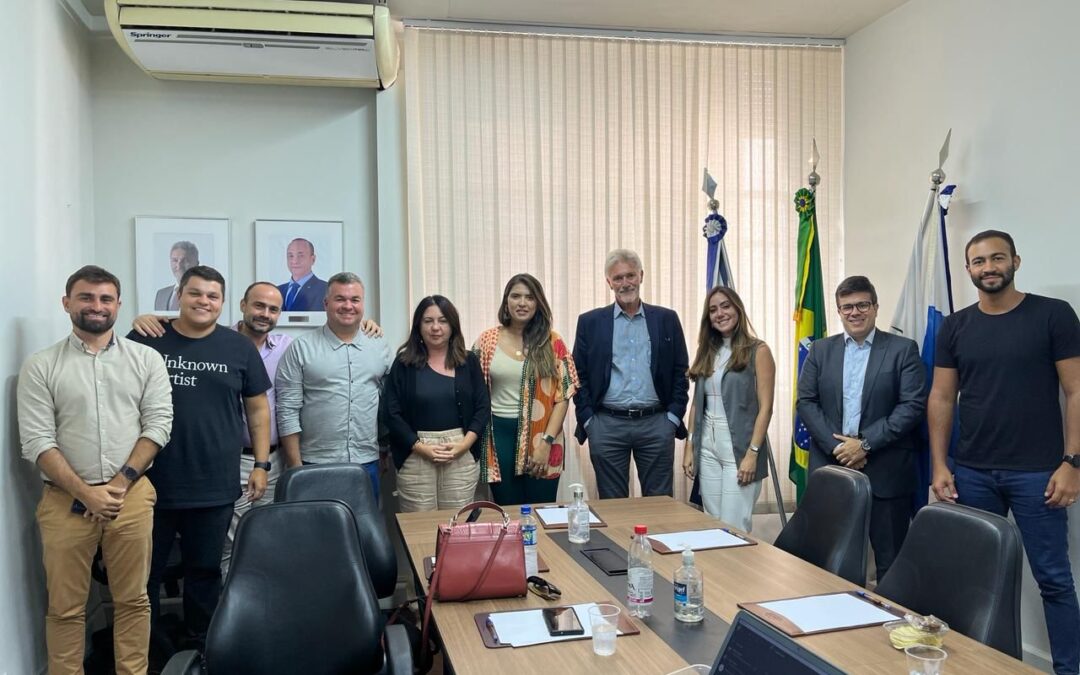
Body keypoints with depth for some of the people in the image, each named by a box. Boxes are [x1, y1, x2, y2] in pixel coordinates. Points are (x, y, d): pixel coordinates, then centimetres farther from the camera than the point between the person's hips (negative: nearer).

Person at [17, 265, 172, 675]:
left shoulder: (146, 359, 4)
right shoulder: (40, 367, 1)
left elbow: (158, 423, 0)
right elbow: (37, 441, -4)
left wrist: (121, 482, -9)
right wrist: (86, 493, -12)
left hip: (131, 496, 1)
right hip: (65, 500, 0)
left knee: (133, 600, 9)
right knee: (65, 607, 9)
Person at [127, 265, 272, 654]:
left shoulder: (239, 348, 3)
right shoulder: (143, 340, -1)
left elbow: (258, 409, 8)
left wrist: (261, 464, 3)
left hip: (215, 487, 1)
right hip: (150, 483, -1)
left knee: (205, 571, 15)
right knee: (143, 571, 10)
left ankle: (202, 645, 32)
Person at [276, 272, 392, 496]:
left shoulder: (380, 349, 8)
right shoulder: (300, 349, -3)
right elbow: (287, 412, -5)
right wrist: (295, 467, -8)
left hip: (367, 464, 3)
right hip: (315, 465, -3)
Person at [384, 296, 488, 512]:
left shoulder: (469, 361, 7)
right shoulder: (404, 363, 2)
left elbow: (482, 408, 5)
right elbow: (393, 414, -1)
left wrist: (463, 445, -9)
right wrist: (420, 447, -11)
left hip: (462, 456, 1)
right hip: (415, 457, -1)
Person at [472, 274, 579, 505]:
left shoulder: (552, 343, 0)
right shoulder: (487, 340, 3)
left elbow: (563, 396, -3)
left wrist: (546, 442, -11)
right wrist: (478, 438, -2)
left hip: (540, 435, -1)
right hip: (500, 434, 1)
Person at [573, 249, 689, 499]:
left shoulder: (666, 319, 7)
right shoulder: (590, 322, 5)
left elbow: (680, 372, 8)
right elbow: (579, 375, 5)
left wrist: (673, 417, 0)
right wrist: (587, 420, -2)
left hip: (656, 424, 1)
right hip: (607, 425, 0)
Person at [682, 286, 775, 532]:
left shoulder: (758, 351, -5)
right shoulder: (706, 352, 12)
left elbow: (765, 407, -9)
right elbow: (696, 403, 13)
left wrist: (752, 453, -16)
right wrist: (690, 447, 8)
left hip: (740, 448, -5)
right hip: (707, 448, 6)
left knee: (734, 528, -4)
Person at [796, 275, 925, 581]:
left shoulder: (903, 349, 1)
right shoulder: (821, 350, 10)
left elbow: (913, 405, -7)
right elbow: (805, 402, 4)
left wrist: (865, 443, -13)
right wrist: (836, 446, -8)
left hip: (885, 472, -2)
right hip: (830, 467, 3)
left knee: (890, 560, 3)